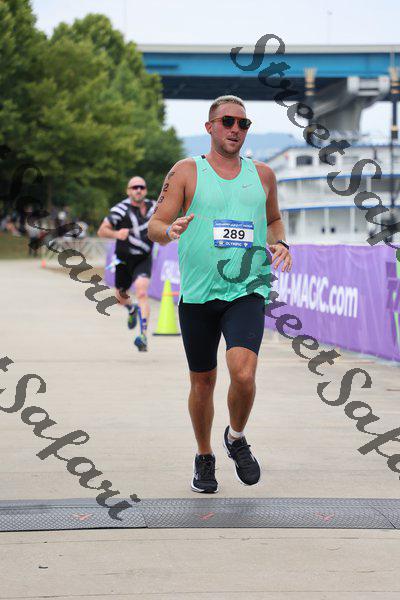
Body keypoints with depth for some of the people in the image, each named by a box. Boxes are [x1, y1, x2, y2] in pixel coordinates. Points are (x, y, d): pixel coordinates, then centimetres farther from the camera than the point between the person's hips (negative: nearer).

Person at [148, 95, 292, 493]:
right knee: (202, 382, 9)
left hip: (247, 291, 0)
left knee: (243, 374, -20)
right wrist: (168, 231, -26)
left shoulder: (262, 174, 10)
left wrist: (280, 244, 5)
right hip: (197, 295, 0)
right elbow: (155, 225, -2)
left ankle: (237, 437, 10)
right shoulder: (187, 171, 2)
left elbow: (274, 219, 27)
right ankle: (204, 457, 32)